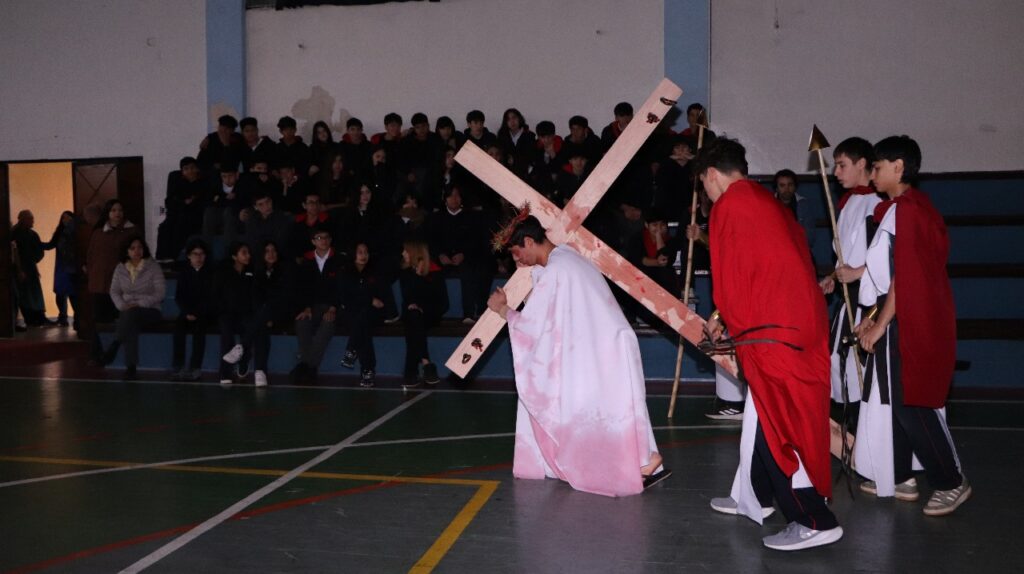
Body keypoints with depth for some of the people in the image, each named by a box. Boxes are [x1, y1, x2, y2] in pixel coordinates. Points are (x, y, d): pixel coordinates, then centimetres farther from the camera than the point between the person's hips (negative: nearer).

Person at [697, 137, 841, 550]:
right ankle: (753, 498, 31)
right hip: (802, 321, 10)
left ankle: (814, 521, 0)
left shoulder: (728, 206, -8)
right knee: (761, 414, 19)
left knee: (773, 423, -4)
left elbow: (729, 276, -8)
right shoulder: (766, 201, 19)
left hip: (771, 331, -9)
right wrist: (728, 318, 24)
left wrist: (727, 319, 9)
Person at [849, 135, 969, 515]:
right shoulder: (901, 208, 15)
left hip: (909, 325, -10)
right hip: (902, 323, 10)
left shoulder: (906, 209, -17)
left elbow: (904, 277, -20)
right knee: (894, 400, 14)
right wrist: (874, 318, 18)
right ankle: (898, 478, 23)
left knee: (911, 405, -3)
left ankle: (951, 483, 9)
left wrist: (879, 325, -15)